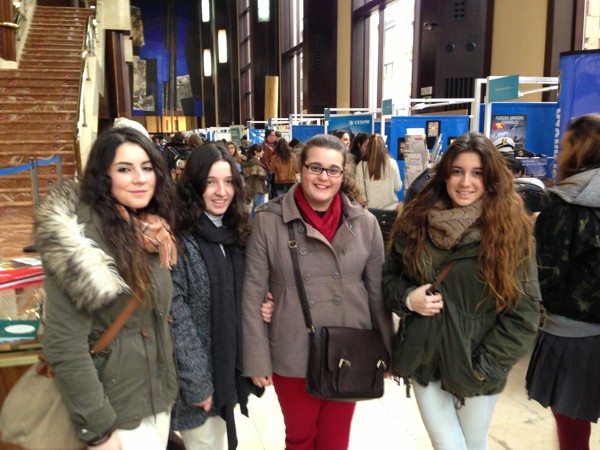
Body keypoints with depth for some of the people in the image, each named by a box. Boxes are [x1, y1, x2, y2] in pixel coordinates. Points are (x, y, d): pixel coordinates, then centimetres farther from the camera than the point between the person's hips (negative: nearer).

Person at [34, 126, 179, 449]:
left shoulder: (152, 232, 1)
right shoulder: (79, 237, -22)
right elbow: (64, 346, -22)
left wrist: (169, 385, 12)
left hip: (157, 397, 7)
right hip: (113, 409, -7)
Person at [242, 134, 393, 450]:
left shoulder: (365, 223, -3)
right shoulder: (268, 221, -11)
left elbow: (378, 292, 3)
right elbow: (252, 296, -8)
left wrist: (389, 353, 7)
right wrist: (257, 361, -8)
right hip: (292, 359, -1)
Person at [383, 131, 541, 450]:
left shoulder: (510, 231, -11)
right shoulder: (415, 222, -4)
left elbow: (525, 309, -9)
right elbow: (389, 276, 8)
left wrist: (489, 365, -11)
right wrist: (408, 297, -13)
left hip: (477, 365, -1)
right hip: (424, 359, 1)